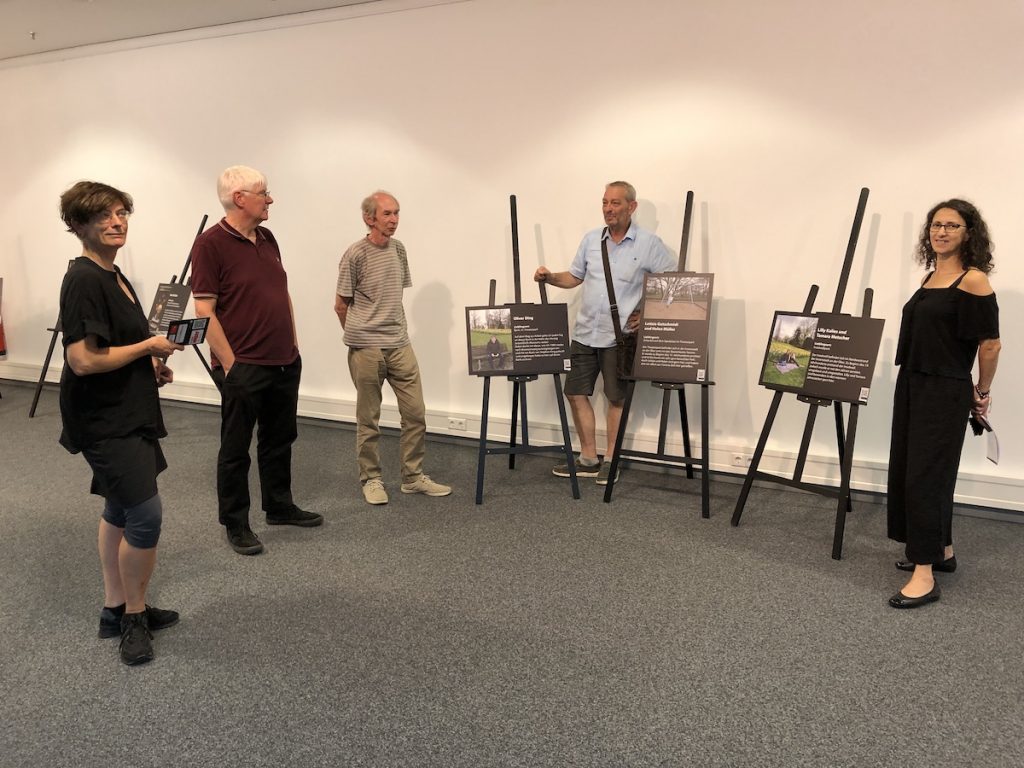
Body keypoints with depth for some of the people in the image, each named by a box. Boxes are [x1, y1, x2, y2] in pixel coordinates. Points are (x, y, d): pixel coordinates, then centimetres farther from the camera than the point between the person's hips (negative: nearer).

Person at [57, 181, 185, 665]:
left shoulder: (113, 276, 11)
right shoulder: (83, 281, -18)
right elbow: (83, 360, -24)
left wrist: (151, 366, 6)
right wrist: (150, 346, -15)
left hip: (128, 413, 10)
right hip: (104, 421, -10)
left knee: (120, 510, 16)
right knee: (146, 514, -8)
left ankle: (116, 609, 30)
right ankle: (134, 617, 11)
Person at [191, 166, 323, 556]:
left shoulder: (267, 238, 11)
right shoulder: (211, 244, -13)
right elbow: (204, 311, -15)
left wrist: (293, 343, 14)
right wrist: (229, 363, -16)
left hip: (285, 362, 8)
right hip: (243, 367, -8)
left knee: (280, 439, 18)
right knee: (236, 449, 6)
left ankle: (279, 506, 34)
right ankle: (235, 524, 18)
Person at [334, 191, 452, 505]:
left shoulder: (399, 249, 8)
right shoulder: (356, 254, -10)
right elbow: (341, 305, -2)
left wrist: (394, 331, 15)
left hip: (401, 345, 5)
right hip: (366, 349, -5)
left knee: (416, 413, 6)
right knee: (368, 419, 6)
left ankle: (413, 476, 19)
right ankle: (371, 479, 20)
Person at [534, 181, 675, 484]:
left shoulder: (649, 243, -6)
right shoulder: (591, 239, 9)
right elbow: (574, 277, 17)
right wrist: (550, 277, -1)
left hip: (619, 336, -5)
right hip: (585, 333, 5)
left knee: (616, 398, 6)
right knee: (576, 392, 6)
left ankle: (610, 460, 20)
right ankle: (588, 459, 18)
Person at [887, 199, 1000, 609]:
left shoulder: (973, 281, -13)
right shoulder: (931, 276, 11)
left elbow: (990, 344, -11)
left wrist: (982, 391, 0)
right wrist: (914, 382, 17)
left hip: (945, 392, -9)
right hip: (912, 386, 9)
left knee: (927, 474, -7)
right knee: (908, 470, 14)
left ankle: (925, 575, -1)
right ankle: (941, 550, 31)